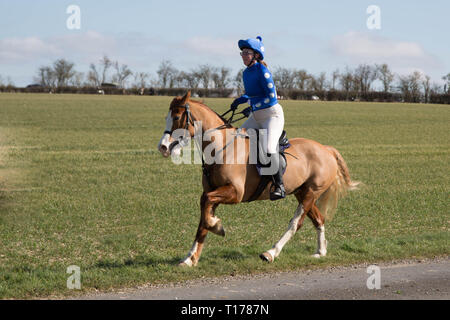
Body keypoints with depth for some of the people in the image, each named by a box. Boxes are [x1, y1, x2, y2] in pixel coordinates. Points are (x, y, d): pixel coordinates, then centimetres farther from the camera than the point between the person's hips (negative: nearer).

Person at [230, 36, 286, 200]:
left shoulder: (262, 71, -15)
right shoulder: (246, 73, 9)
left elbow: (271, 97, -18)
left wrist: (252, 107, -20)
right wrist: (241, 99, 5)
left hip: (272, 115, -9)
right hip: (256, 117, 9)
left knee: (269, 148, -28)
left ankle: (279, 185, -19)